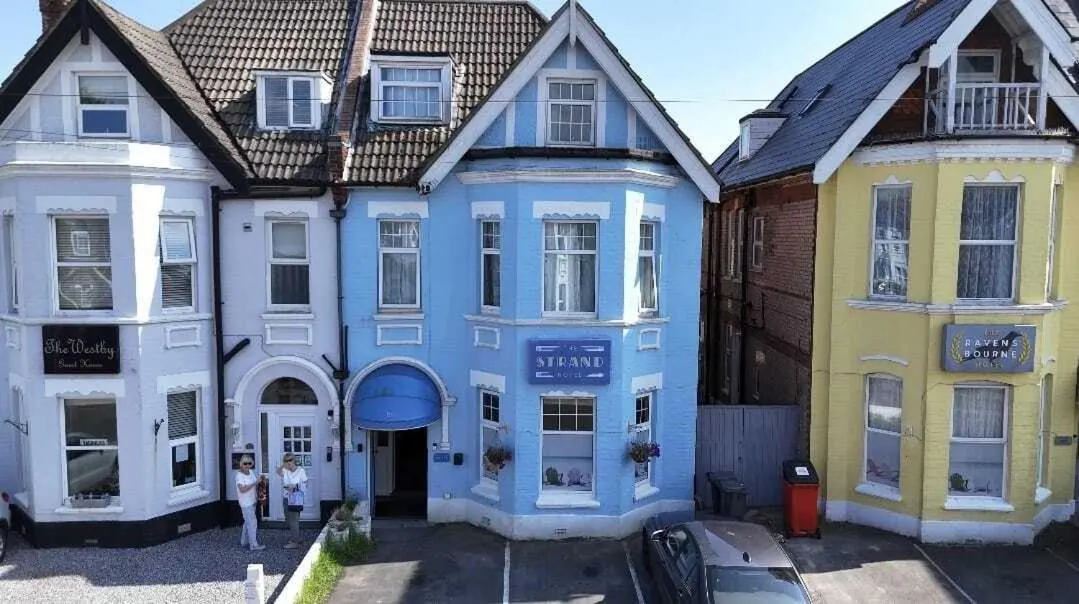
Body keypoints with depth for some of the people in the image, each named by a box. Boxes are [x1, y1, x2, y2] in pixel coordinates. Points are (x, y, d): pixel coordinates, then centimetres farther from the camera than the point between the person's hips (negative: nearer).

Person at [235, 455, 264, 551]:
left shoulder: (251, 472, 5)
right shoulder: (239, 475, -18)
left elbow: (255, 481, 22)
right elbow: (242, 489, -28)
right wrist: (254, 483, -28)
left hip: (251, 501, 9)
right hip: (245, 502, -9)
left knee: (248, 522, 18)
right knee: (252, 522, -7)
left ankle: (244, 542, 31)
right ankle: (254, 545, -3)